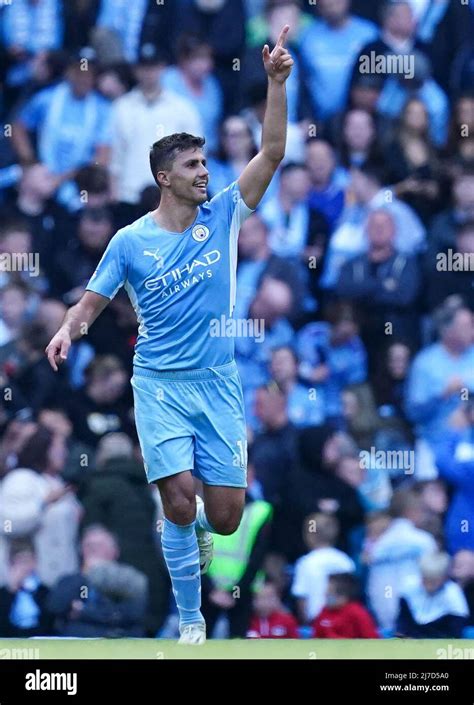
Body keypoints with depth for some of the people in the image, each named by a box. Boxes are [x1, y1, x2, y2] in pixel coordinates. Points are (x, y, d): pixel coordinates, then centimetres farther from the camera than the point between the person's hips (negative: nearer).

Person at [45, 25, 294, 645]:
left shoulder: (222, 216, 2)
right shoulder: (131, 241, -1)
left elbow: (272, 153, -4)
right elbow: (92, 302, 5)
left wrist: (276, 82, -14)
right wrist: (68, 331, -17)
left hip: (219, 384, 2)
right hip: (160, 384, -2)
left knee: (225, 517, -2)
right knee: (179, 498, -16)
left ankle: (192, 523, 36)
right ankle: (191, 621, 0)